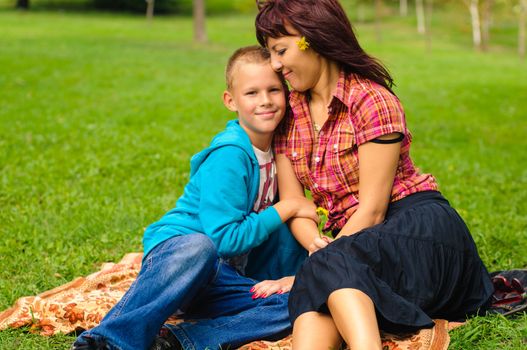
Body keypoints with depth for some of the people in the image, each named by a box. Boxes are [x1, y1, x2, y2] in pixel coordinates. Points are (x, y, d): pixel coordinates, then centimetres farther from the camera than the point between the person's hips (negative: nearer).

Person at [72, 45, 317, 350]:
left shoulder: (280, 149, 9)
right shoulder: (229, 156, -13)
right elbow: (226, 238, -17)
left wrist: (297, 274, -1)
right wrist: (285, 209, -11)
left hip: (223, 280, 7)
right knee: (199, 247, -43)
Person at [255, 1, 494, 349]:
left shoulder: (372, 100, -9)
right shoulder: (288, 114, 11)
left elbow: (372, 208, -13)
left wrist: (324, 258, -18)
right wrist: (315, 243, -16)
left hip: (420, 227, -5)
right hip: (356, 238, 5)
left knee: (333, 266, -36)